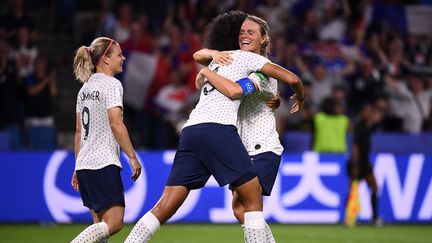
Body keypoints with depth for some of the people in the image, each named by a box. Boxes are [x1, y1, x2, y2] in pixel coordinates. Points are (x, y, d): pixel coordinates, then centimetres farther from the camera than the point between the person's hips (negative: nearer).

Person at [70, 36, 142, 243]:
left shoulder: (86, 87, 18)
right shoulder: (111, 84, -7)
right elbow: (116, 124, -16)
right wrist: (132, 157, -12)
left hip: (84, 164, 9)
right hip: (104, 163, -9)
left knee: (101, 224, 10)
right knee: (114, 223, -13)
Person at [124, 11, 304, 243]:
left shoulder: (214, 62, 30)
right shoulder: (245, 57, 10)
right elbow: (291, 78, 4)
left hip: (190, 130, 7)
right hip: (218, 128, -7)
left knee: (165, 207, 2)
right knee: (253, 198, 2)